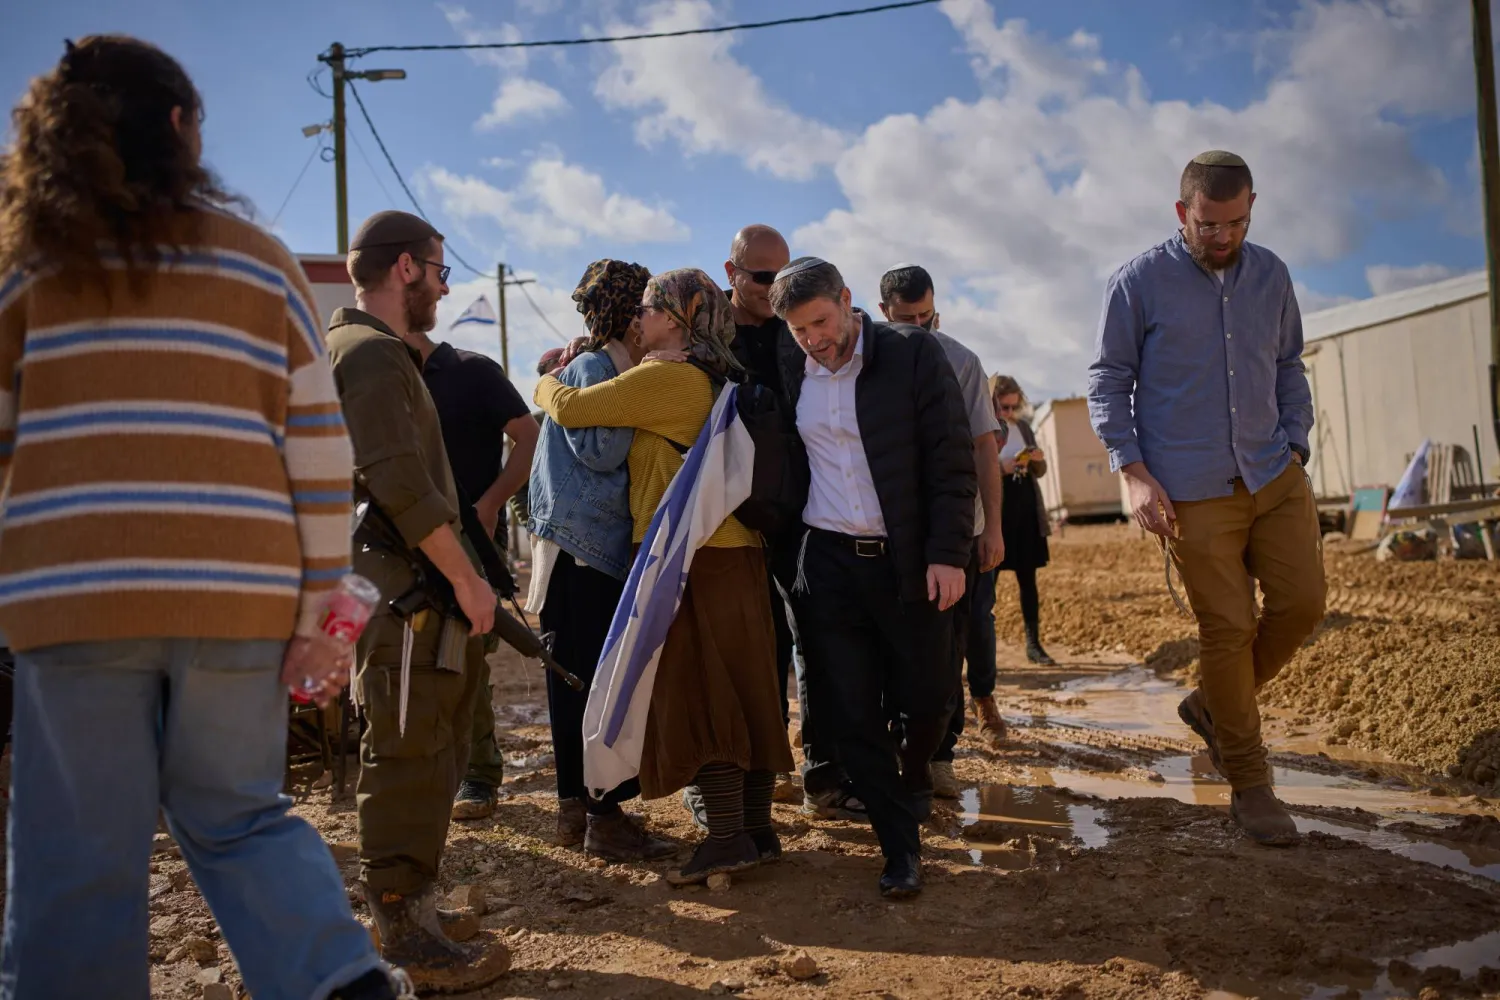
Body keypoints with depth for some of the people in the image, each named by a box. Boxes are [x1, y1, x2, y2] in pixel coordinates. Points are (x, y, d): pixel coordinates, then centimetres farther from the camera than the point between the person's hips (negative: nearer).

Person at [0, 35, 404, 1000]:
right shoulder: (262, 261, 7)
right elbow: (320, 451, 2)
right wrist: (319, 612, 6)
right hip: (237, 595, 2)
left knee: (79, 861, 8)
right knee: (239, 817, 18)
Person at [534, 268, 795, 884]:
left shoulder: (665, 377, -11)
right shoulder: (718, 381, 16)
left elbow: (569, 409, -7)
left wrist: (547, 386, 14)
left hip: (685, 552, -9)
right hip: (735, 549, 9)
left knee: (694, 691, -4)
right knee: (742, 687, 11)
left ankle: (727, 836, -2)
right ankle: (757, 827, 18)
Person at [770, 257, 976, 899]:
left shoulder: (914, 355, -5)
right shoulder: (788, 374, 6)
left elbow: (952, 459, -7)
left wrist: (947, 553, -12)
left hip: (909, 561, -2)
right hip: (827, 565, 3)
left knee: (926, 699, 4)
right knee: (850, 718, 2)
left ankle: (913, 778, 37)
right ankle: (902, 849, 16)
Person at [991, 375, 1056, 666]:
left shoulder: (1022, 426, 12)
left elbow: (1039, 472, 17)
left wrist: (1038, 460, -5)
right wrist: (1002, 469, -23)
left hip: (1025, 510, 5)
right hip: (993, 514, -5)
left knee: (1028, 579, 7)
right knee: (987, 580, -3)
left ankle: (1033, 644, 12)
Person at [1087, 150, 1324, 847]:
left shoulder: (1270, 274, 9)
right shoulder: (1139, 283, -5)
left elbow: (1289, 368, 18)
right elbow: (1108, 382, -3)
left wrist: (1295, 447, 7)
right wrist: (1134, 475, -11)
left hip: (1274, 475, 5)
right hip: (1193, 489, -5)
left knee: (1302, 601, 0)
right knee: (1228, 626, -1)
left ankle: (1213, 706, 25)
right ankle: (1248, 783, 14)